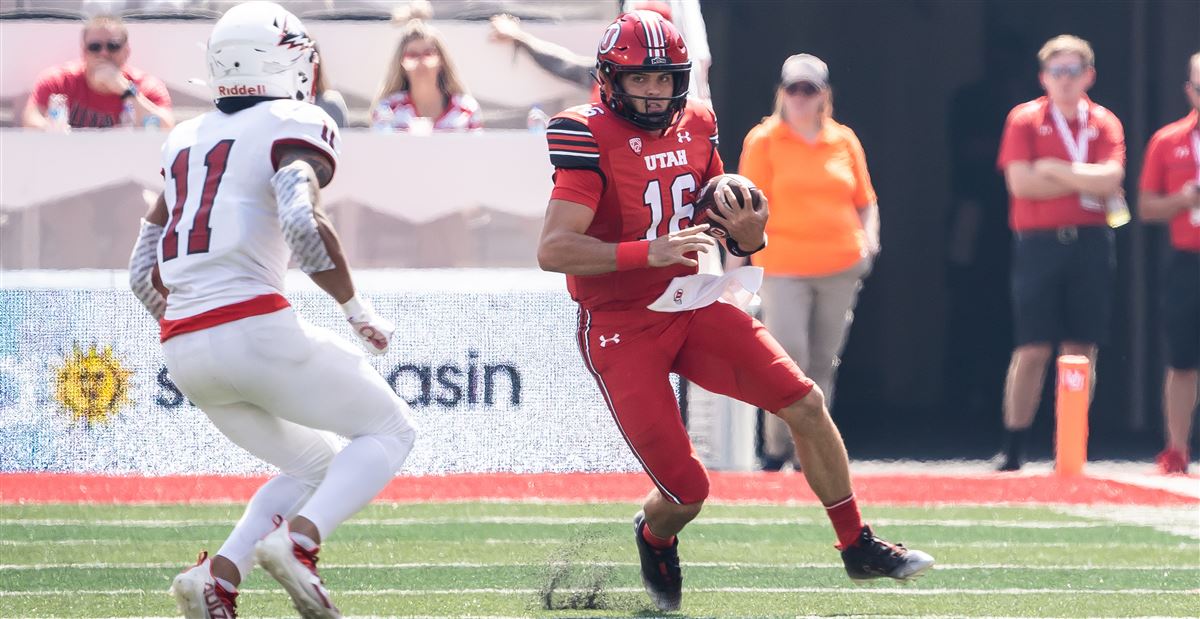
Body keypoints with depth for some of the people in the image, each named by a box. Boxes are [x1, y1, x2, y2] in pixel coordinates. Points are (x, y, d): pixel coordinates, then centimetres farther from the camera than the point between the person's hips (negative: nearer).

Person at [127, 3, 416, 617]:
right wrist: (359, 311, -8)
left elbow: (145, 273, 20)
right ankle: (298, 541, -13)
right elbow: (304, 226, -21)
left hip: (185, 351, 7)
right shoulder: (293, 129, -3)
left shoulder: (186, 140, 19)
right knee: (389, 429, 12)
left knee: (314, 464, 23)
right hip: (257, 329, -7)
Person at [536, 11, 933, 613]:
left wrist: (747, 236, -9)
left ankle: (858, 546, 11)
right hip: (622, 330, -6)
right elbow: (552, 250, -25)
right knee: (686, 492, -10)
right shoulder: (590, 136, -15)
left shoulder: (696, 124, 4)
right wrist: (649, 252, -35)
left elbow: (715, 216, 17)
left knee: (804, 403, -6)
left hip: (691, 306, 6)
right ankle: (654, 539, 28)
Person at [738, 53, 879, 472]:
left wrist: (869, 239, 0)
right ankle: (776, 447, -3)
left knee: (823, 361, 6)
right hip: (783, 266, -3)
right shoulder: (763, 141, 2)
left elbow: (865, 201, 19)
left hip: (840, 268, 3)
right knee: (789, 354, -15)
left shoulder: (845, 141, 11)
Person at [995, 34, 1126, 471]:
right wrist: (1086, 183, -6)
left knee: (1082, 349, 3)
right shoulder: (1025, 120, 3)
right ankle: (1012, 449, 0)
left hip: (1090, 243, 2)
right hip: (1039, 243, -2)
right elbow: (1021, 182, -10)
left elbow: (1110, 179, -8)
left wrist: (1056, 170, -9)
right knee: (1032, 350, -5)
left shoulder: (1104, 124, 8)